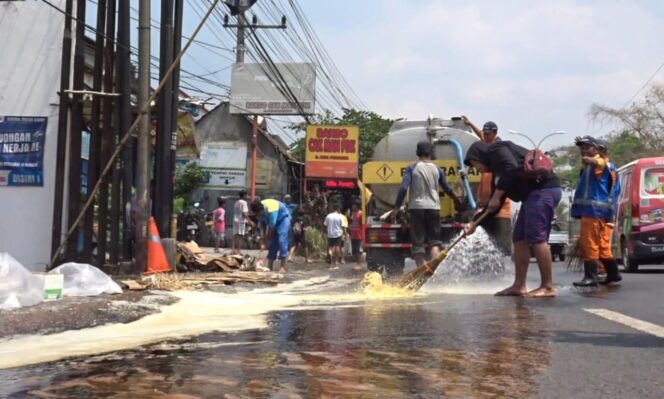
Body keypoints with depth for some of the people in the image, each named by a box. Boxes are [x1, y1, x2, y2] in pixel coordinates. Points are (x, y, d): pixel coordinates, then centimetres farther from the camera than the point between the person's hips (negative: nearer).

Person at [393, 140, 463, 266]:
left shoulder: (412, 168, -2)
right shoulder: (437, 169, 6)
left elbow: (403, 188, -11)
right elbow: (447, 188, 18)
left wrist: (396, 207, -5)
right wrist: (456, 199, 37)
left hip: (417, 207, -2)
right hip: (433, 207, 2)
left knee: (417, 241, 5)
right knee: (434, 241, 6)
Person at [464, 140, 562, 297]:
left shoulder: (495, 150, -2)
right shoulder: (498, 172, 25)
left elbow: (511, 168, -22)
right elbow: (494, 205, 27)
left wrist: (496, 197, -15)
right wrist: (474, 224, 25)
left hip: (544, 188, -10)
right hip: (534, 194, 10)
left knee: (536, 236, -13)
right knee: (519, 238, 8)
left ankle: (548, 287, -12)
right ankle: (519, 286, 10)